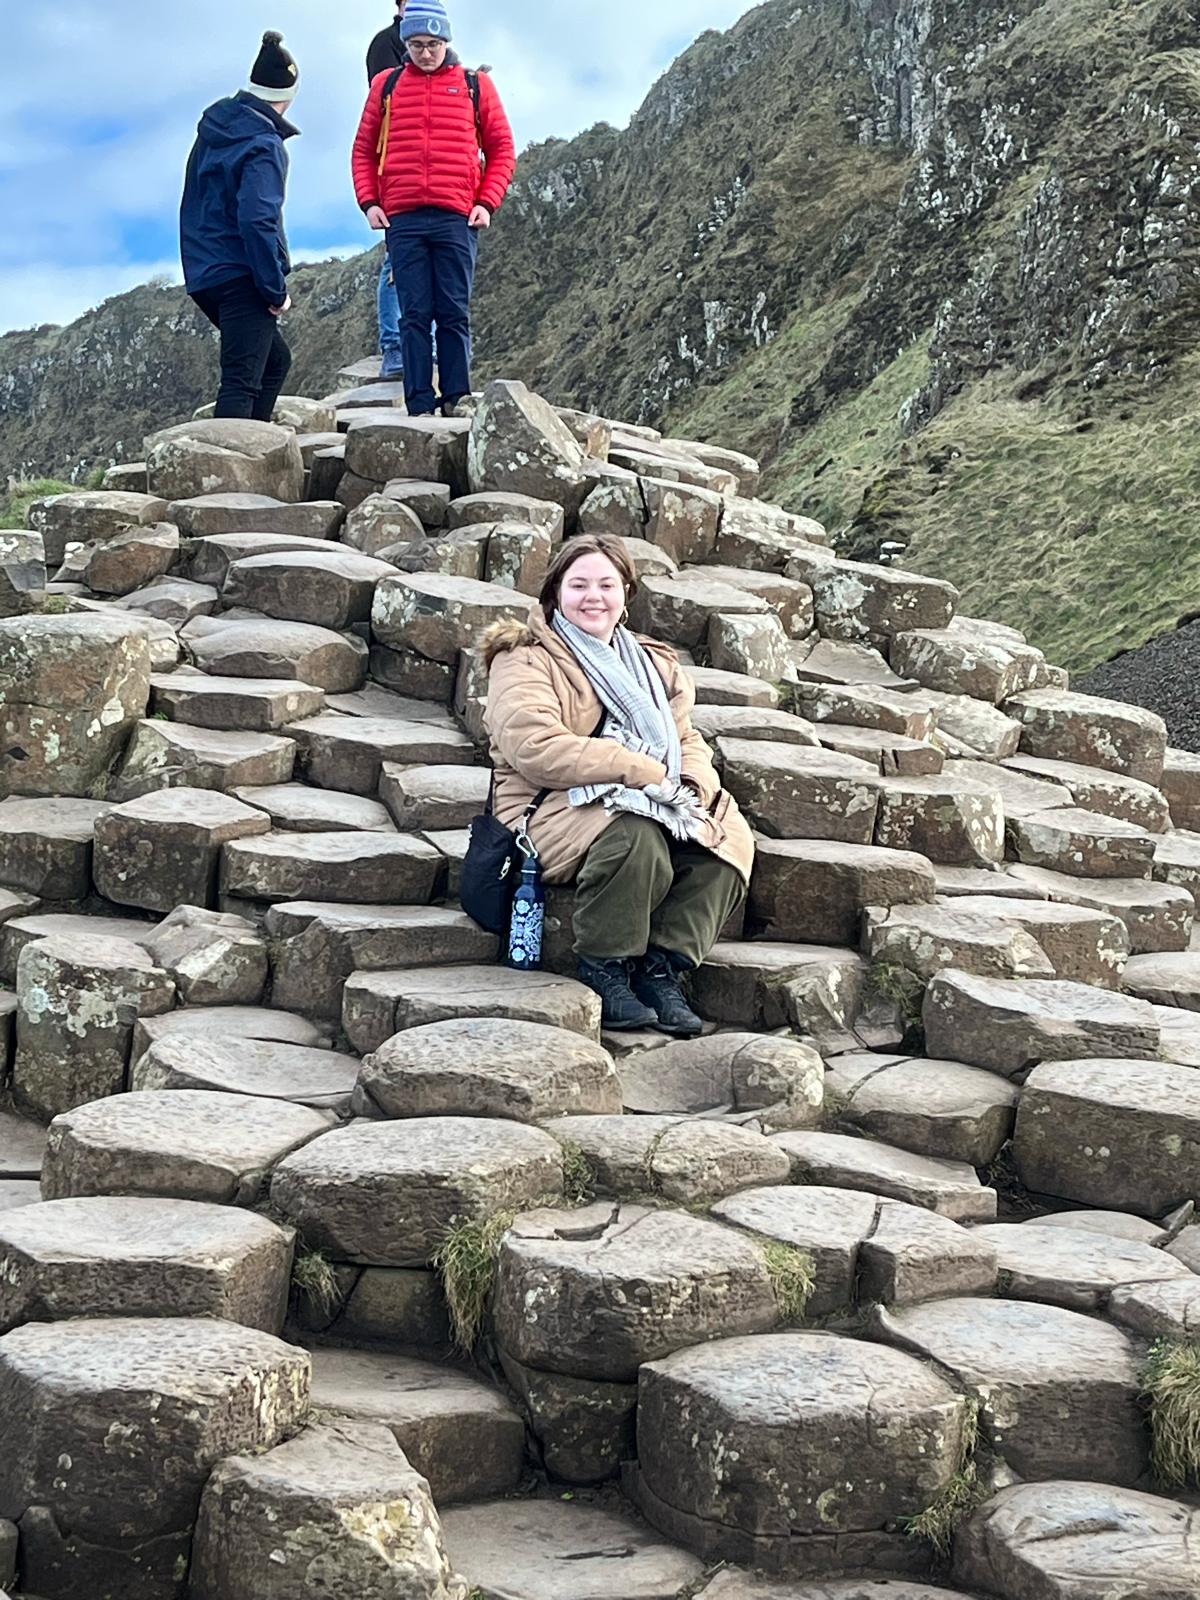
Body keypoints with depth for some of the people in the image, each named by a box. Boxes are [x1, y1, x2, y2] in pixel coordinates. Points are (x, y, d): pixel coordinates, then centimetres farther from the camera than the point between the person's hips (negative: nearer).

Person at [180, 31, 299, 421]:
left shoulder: (213, 128, 12)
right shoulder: (264, 147, -15)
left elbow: (196, 205, 20)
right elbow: (257, 221, -24)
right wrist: (276, 290, -19)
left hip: (203, 275, 9)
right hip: (242, 278, -9)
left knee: (275, 358, 23)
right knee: (242, 382, -11)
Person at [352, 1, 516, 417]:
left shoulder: (475, 86, 10)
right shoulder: (386, 86, 12)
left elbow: (502, 150, 10)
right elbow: (364, 150, 15)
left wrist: (487, 203, -1)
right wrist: (368, 202, 2)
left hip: (457, 219, -1)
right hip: (402, 220, 1)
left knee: (454, 313, -1)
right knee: (415, 314, 0)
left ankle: (457, 400, 4)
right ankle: (420, 406, 1)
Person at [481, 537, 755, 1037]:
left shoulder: (654, 664, 21)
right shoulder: (525, 662, -2)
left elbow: (687, 740, 18)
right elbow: (536, 749, -18)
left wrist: (693, 785, -9)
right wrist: (645, 771, -20)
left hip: (651, 807, 7)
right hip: (555, 812, -6)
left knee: (731, 838, -19)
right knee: (637, 838, -37)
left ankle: (664, 966, -13)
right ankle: (603, 970, -17)